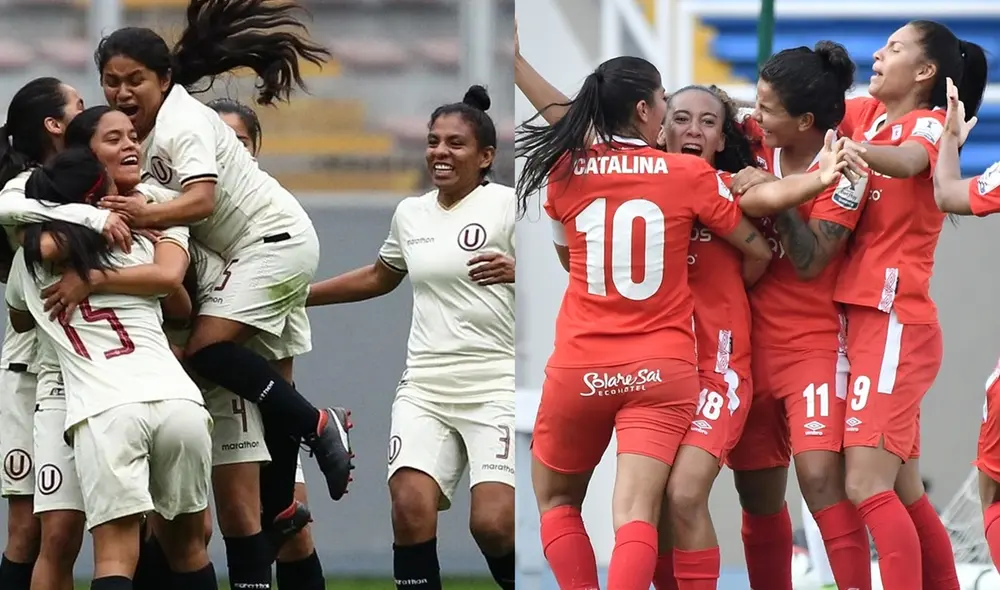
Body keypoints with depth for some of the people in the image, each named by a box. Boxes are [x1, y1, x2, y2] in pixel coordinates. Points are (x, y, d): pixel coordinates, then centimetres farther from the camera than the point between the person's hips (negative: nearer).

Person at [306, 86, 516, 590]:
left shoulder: (505, 205, -4)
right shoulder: (410, 213, 14)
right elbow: (380, 277, 33)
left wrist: (514, 271, -30)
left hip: (495, 389, -5)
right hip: (424, 389, 5)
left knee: (493, 522, -18)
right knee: (410, 506, -17)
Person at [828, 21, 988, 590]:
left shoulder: (929, 123, -7)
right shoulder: (867, 113, 14)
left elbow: (907, 161, -28)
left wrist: (850, 149, -48)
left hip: (896, 323, -8)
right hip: (862, 317, 8)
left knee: (867, 485, -17)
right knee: (903, 492, 10)